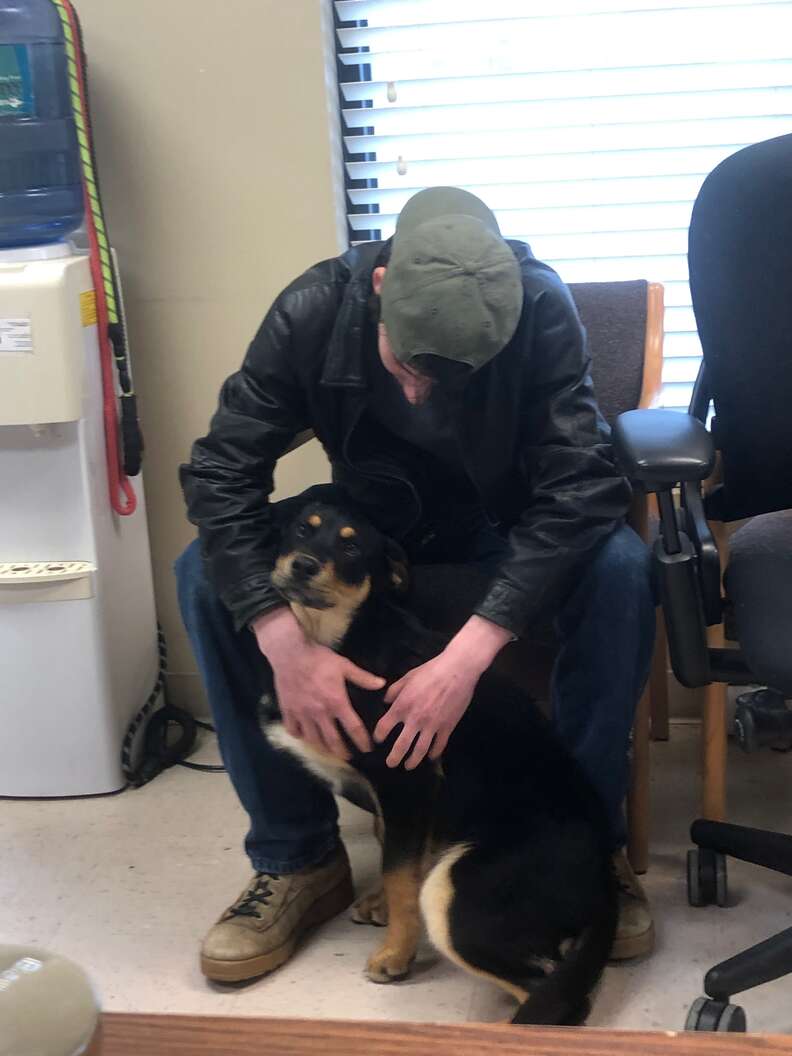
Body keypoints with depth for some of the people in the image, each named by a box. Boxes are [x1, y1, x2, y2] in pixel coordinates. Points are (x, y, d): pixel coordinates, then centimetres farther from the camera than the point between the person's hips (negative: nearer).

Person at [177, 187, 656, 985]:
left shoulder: (540, 310, -28)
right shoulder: (315, 311, -24)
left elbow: (580, 486, -33)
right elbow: (220, 472, -24)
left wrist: (467, 654, -43)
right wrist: (287, 646, -36)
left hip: (503, 532, -1)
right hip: (368, 528, 2)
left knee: (620, 569, -33)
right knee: (206, 575, -23)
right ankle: (297, 858, -9)